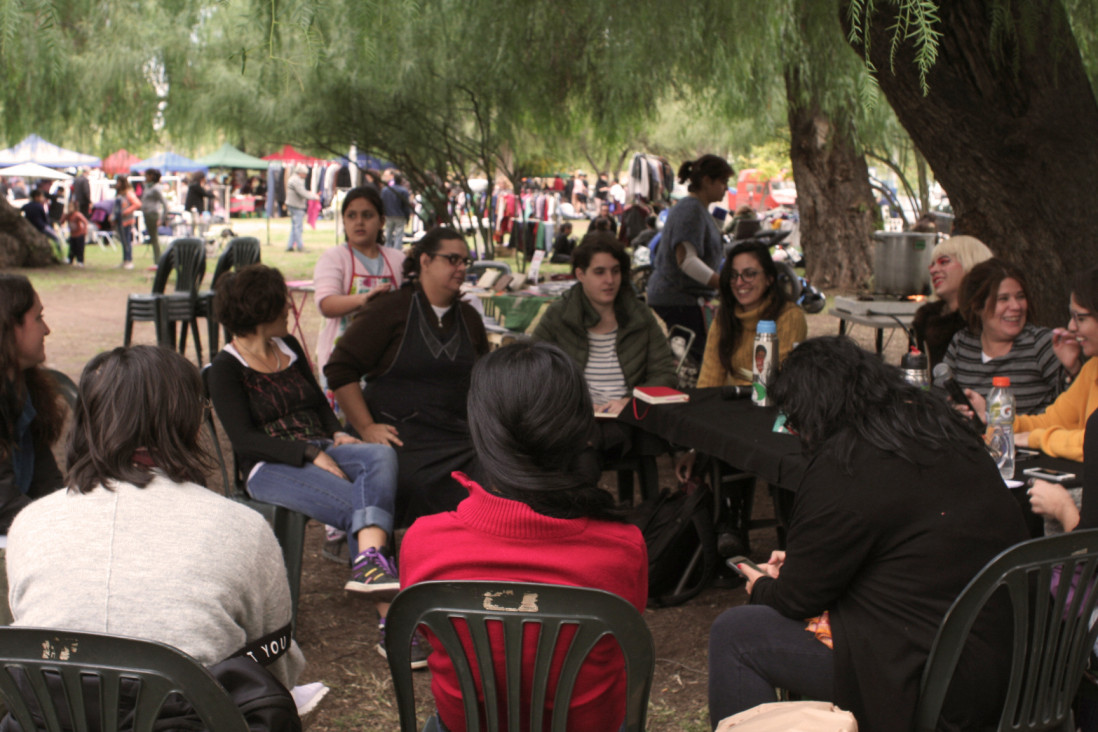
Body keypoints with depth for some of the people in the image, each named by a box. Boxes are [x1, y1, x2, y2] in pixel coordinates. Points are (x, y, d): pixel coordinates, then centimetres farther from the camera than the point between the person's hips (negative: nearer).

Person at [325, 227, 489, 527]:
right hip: (397, 433, -5)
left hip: (456, 435, 5)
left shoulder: (469, 318, 20)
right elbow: (340, 369, -1)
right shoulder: (391, 309, 3)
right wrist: (366, 428, -9)